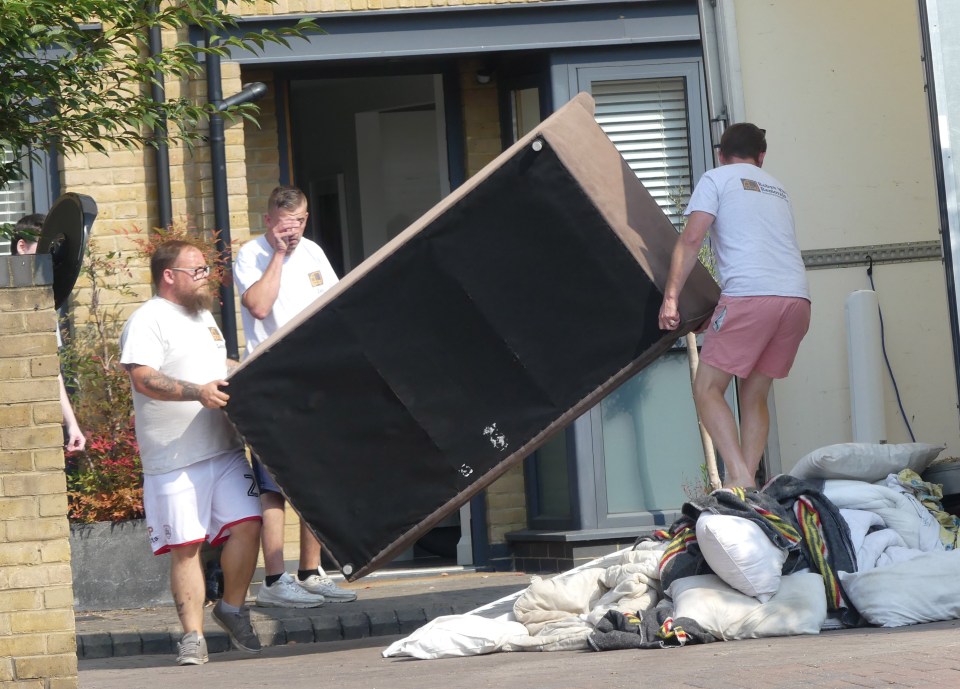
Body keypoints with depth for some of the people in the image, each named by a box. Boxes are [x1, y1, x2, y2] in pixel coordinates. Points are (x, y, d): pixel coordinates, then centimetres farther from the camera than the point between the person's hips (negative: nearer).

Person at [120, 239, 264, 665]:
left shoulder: (203, 316, 20)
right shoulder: (148, 321, -7)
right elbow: (142, 378, -20)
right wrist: (197, 392, -28)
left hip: (224, 449, 7)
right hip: (174, 459, -7)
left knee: (246, 525, -5)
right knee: (185, 546, -4)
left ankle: (232, 609, 15)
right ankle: (193, 636, 2)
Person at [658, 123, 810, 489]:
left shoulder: (717, 178, 11)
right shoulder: (776, 188, 30)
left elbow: (690, 240, -2)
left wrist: (670, 297, -3)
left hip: (750, 294, -6)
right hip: (797, 297, 6)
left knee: (707, 389, -1)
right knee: (754, 395, 14)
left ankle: (739, 476, -17)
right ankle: (750, 480, 3)